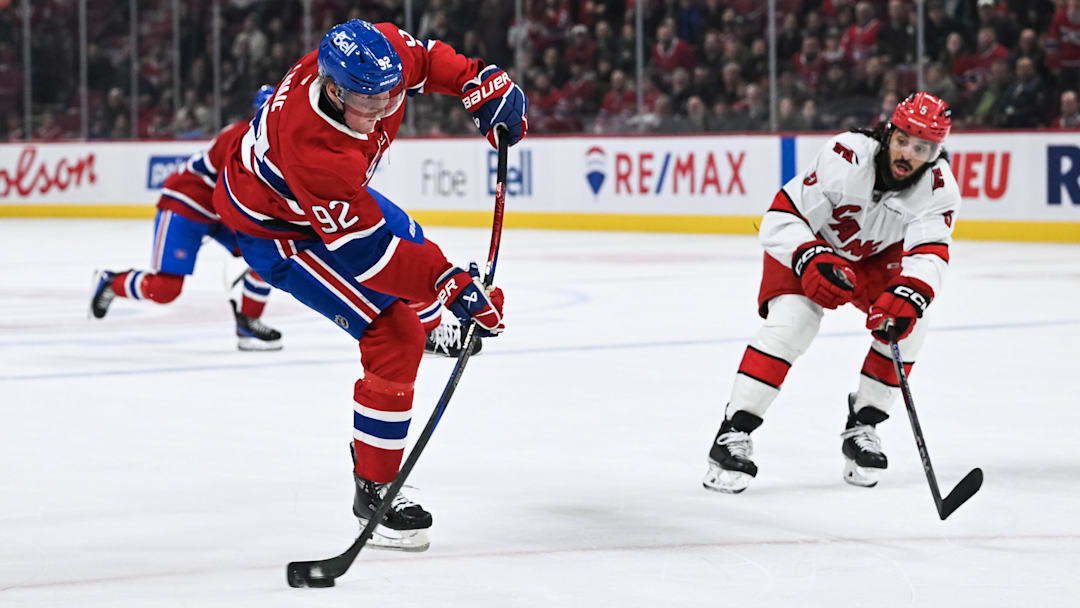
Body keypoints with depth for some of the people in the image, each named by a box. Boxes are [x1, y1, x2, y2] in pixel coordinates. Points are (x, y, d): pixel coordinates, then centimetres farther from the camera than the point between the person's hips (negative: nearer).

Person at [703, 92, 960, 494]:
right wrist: (812, 261, -48)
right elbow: (780, 219, -32)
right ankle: (732, 436, -21)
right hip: (807, 243, -4)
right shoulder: (845, 157, -36)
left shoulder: (939, 187, -25)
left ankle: (861, 427, 0)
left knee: (908, 321, -18)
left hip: (877, 254, 4)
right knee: (792, 321, -25)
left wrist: (907, 295, -54)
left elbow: (930, 254, -35)